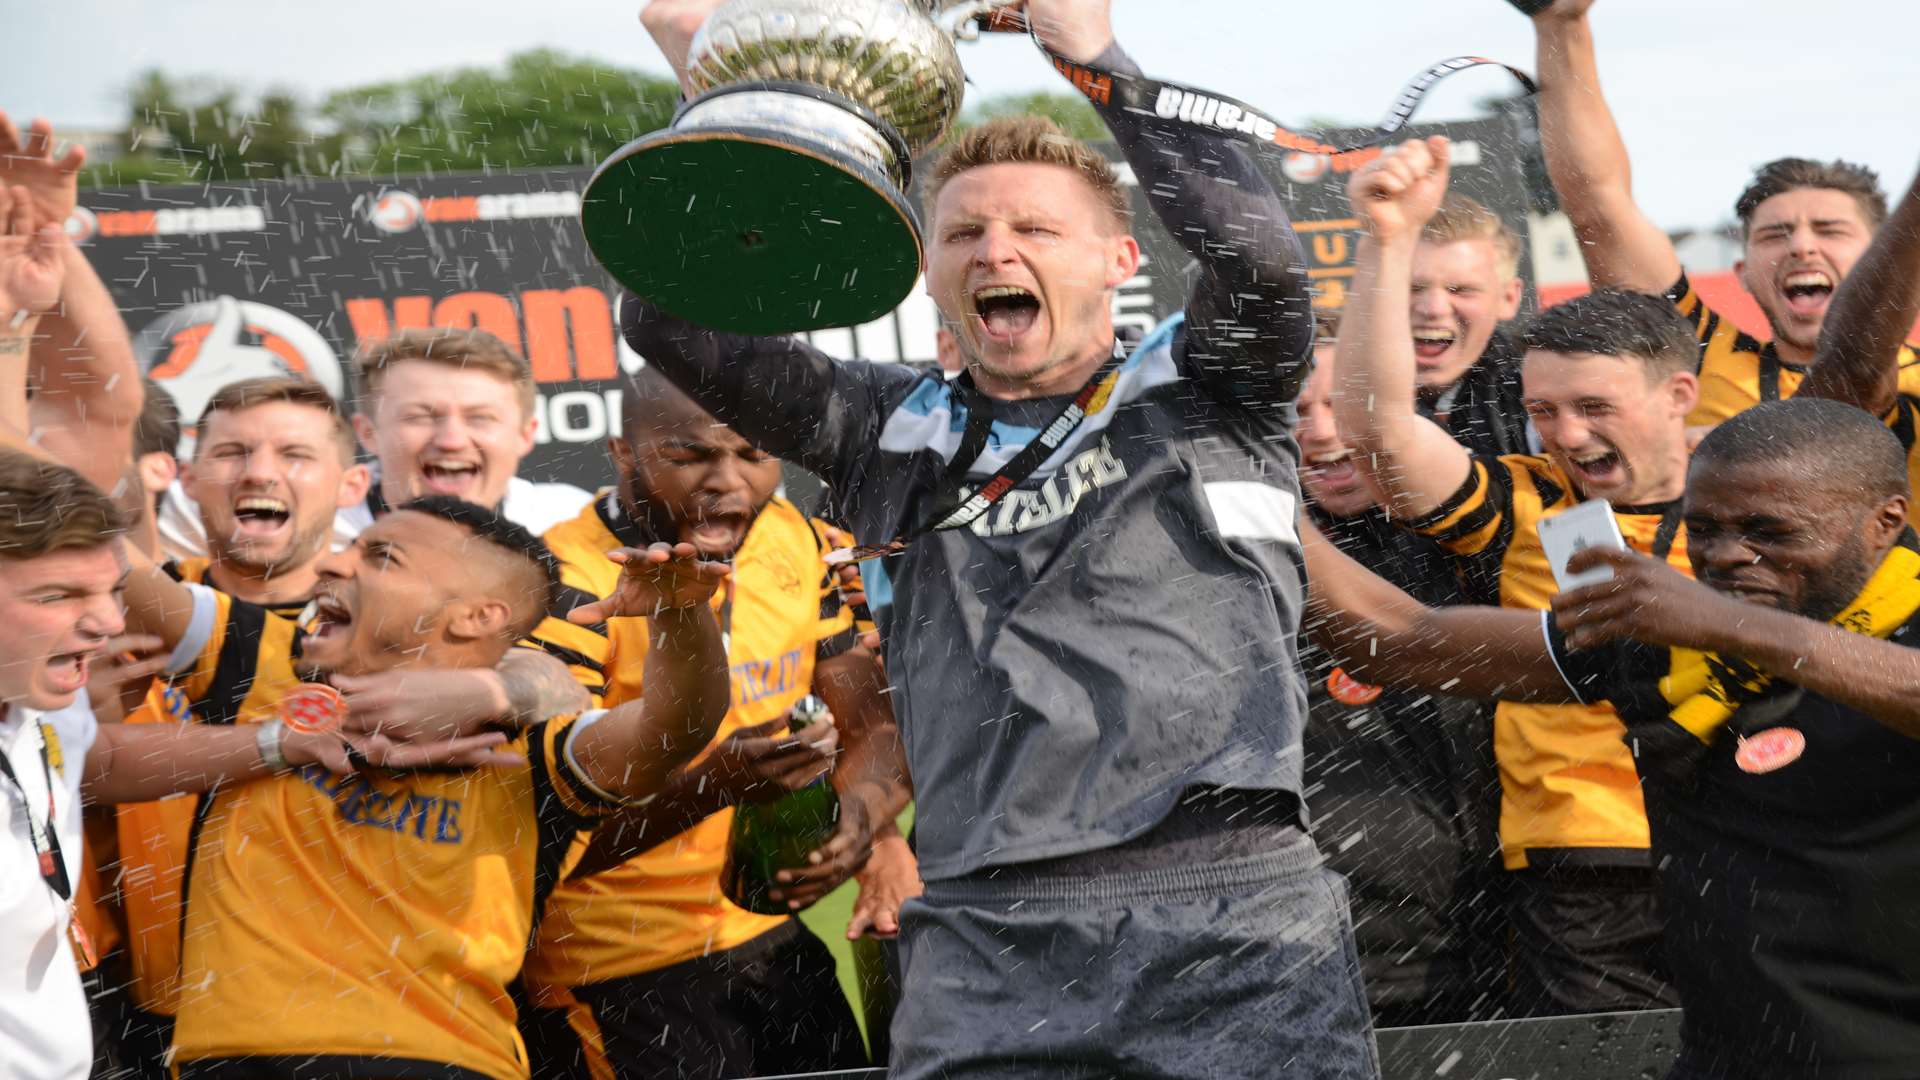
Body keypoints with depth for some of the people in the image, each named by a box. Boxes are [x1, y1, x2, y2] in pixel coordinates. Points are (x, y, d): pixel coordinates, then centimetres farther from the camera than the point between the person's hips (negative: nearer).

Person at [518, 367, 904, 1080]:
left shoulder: (804, 548, 3)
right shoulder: (567, 588, -18)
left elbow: (875, 727, 5)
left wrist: (857, 812, -18)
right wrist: (714, 782, -37)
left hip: (767, 933, 7)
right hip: (620, 967, -7)